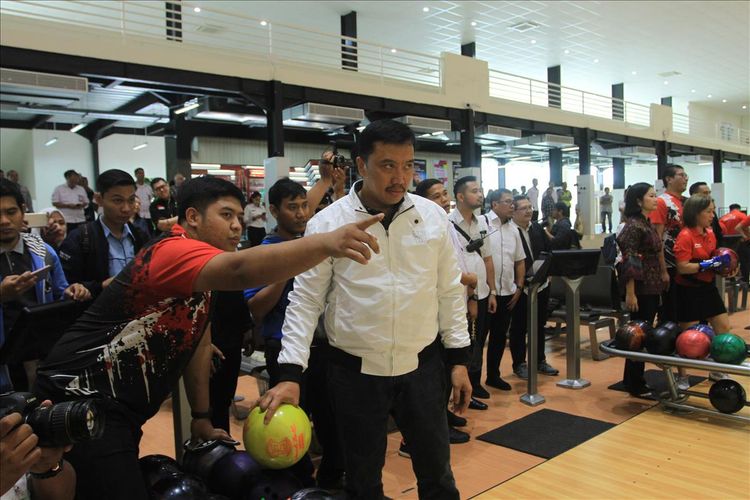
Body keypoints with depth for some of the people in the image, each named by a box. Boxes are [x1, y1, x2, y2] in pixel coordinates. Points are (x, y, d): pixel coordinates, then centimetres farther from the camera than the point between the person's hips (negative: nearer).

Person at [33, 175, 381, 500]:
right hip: (83, 399, -10)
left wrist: (201, 417, 13)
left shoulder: (200, 270, 11)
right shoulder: (174, 251, -21)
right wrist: (325, 244, -52)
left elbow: (197, 342, 14)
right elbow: (239, 270, -42)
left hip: (120, 410, 10)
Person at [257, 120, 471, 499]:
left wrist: (459, 359, 4)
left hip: (421, 366, 2)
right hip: (356, 371, -2)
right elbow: (305, 301, -6)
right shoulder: (327, 223, -9)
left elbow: (449, 290, 5)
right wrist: (290, 374, -13)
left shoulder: (433, 216, -2)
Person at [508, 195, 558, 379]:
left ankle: (540, 360, 31)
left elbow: (548, 250, 12)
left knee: (539, 324, 17)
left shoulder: (538, 228, 7)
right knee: (519, 327, 7)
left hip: (541, 284, 7)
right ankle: (519, 364, 20)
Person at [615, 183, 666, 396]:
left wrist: (662, 277, 20)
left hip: (652, 287, 9)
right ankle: (635, 385, 9)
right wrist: (630, 293, -22)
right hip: (640, 288, -9)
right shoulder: (633, 225, -15)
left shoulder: (648, 223, 13)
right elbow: (628, 261, -20)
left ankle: (632, 379, 25)